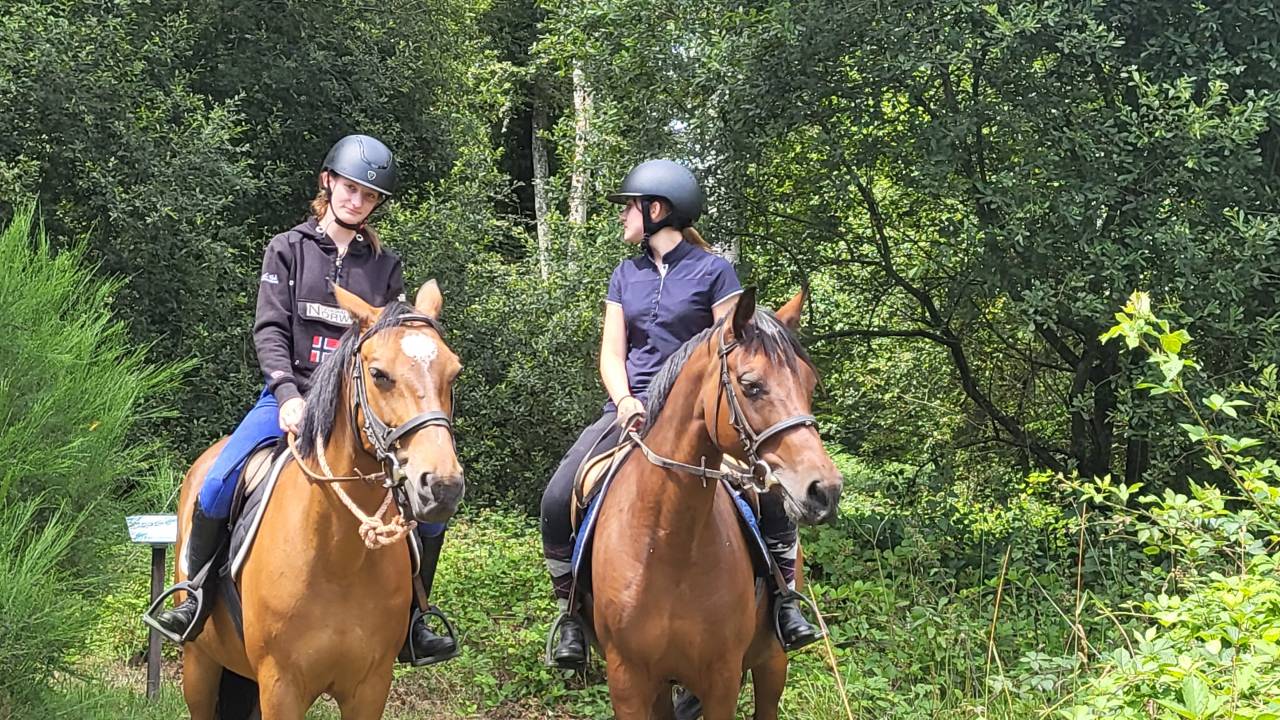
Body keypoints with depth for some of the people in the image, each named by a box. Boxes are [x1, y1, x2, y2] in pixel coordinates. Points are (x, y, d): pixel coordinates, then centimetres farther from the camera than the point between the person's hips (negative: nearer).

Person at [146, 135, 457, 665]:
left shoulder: (386, 266, 12)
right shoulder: (289, 249, 6)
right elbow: (270, 329, -3)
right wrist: (289, 394, -18)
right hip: (290, 394, -2)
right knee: (218, 483, -24)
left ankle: (409, 621, 3)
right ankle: (195, 598, -3)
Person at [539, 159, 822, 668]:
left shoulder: (713, 271, 1)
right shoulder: (626, 275, 14)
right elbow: (612, 354, 10)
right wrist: (625, 402, -9)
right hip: (632, 409, 4)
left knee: (769, 491, -26)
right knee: (558, 498, -17)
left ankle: (783, 599, -9)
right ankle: (570, 607, -1)